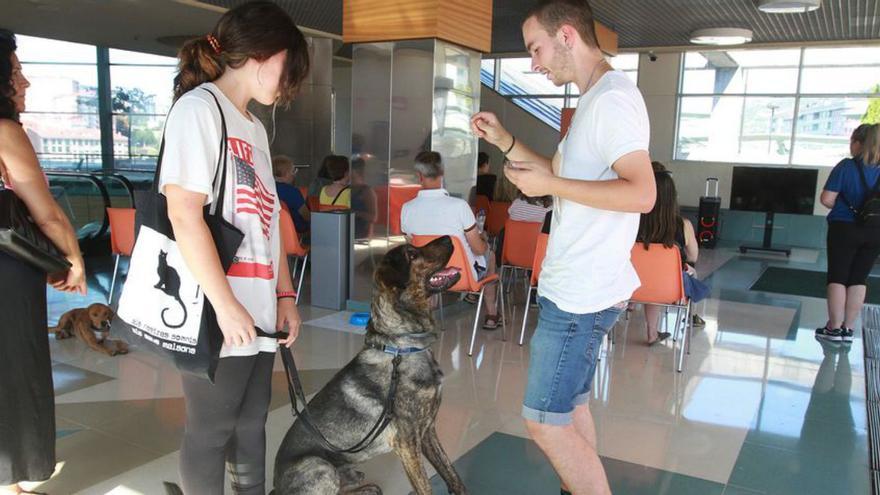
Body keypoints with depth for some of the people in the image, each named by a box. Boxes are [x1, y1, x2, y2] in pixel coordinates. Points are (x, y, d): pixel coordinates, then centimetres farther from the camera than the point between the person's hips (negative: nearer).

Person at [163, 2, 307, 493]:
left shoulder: (254, 127, 16)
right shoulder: (199, 107, -10)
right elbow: (185, 215, -17)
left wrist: (285, 294, 11)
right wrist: (226, 306, -19)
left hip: (258, 311, 8)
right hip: (220, 314, -8)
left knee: (251, 422, 16)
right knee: (211, 429, 7)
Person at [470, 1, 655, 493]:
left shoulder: (612, 99, -17)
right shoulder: (596, 100, 15)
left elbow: (642, 193, -27)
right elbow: (567, 173, 25)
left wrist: (549, 185, -23)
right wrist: (506, 141, 14)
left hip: (581, 293, -11)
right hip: (578, 287, 11)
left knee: (546, 421, -4)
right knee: (571, 406, 20)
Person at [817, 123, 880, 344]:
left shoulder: (846, 166, -10)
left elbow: (826, 199, -14)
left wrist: (841, 207, 5)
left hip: (845, 228, -4)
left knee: (837, 277, 5)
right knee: (858, 279, 11)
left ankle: (834, 328, 9)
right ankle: (848, 328, 15)